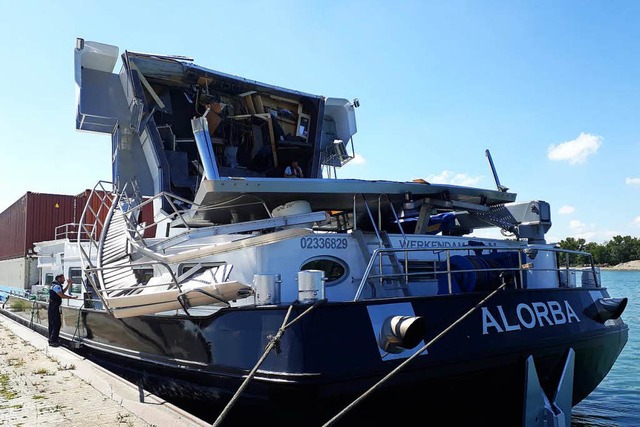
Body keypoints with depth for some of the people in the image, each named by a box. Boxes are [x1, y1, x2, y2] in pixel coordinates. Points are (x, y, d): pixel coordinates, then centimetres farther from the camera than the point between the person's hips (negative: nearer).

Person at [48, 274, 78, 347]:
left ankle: (51, 340, 23)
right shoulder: (56, 286, -17)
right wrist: (72, 297, -21)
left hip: (52, 308, 11)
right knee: (57, 324, -10)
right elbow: (62, 296, -25)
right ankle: (53, 341, -8)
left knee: (52, 324, 16)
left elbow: (63, 291, 27)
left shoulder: (57, 286, 16)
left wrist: (68, 284, 19)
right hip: (54, 308, -11)